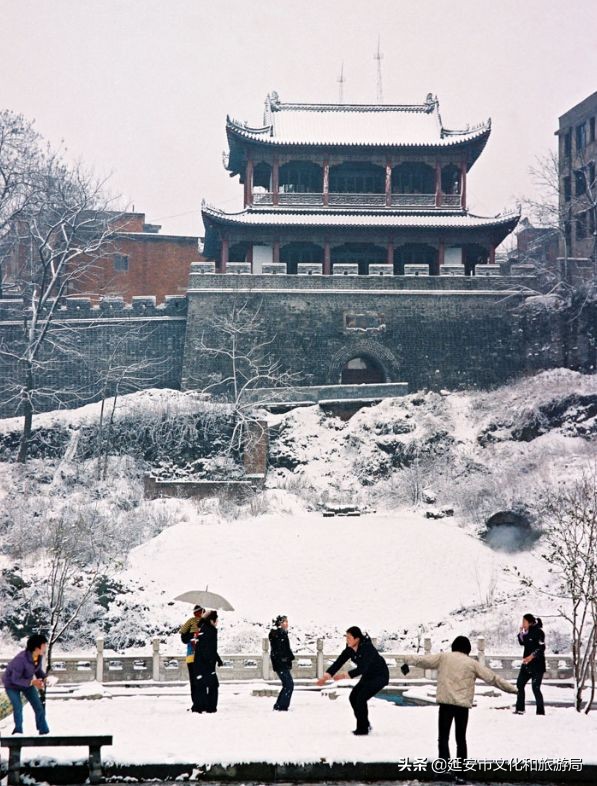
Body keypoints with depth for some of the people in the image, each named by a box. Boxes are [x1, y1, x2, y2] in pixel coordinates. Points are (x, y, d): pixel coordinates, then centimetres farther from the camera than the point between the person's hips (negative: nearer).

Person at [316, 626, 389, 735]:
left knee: (361, 698, -19)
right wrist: (326, 676, -23)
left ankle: (362, 729, -6)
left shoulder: (367, 648, -30)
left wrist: (345, 675, -45)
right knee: (353, 697, 0)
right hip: (368, 676, 8)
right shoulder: (350, 649, -8)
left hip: (380, 676, -8)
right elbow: (338, 662, -12)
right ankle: (365, 726, 15)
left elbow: (362, 668, -38)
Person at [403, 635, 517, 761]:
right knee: (461, 738, 14)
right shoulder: (472, 663, 8)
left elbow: (423, 660, 10)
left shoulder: (443, 657, 6)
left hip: (446, 702, -1)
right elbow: (492, 677, 11)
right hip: (463, 704, 1)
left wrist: (407, 658, 25)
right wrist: (511, 689, 18)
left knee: (443, 737, 1)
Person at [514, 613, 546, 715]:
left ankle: (540, 712, -5)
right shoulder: (528, 632, 12)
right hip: (526, 664, 9)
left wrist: (532, 656, -26)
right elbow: (522, 643, 18)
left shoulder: (538, 632, -13)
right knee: (519, 684, 12)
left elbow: (541, 647, -20)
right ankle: (520, 709, 21)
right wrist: (521, 632, 5)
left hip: (537, 665, -9)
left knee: (535, 688, -11)